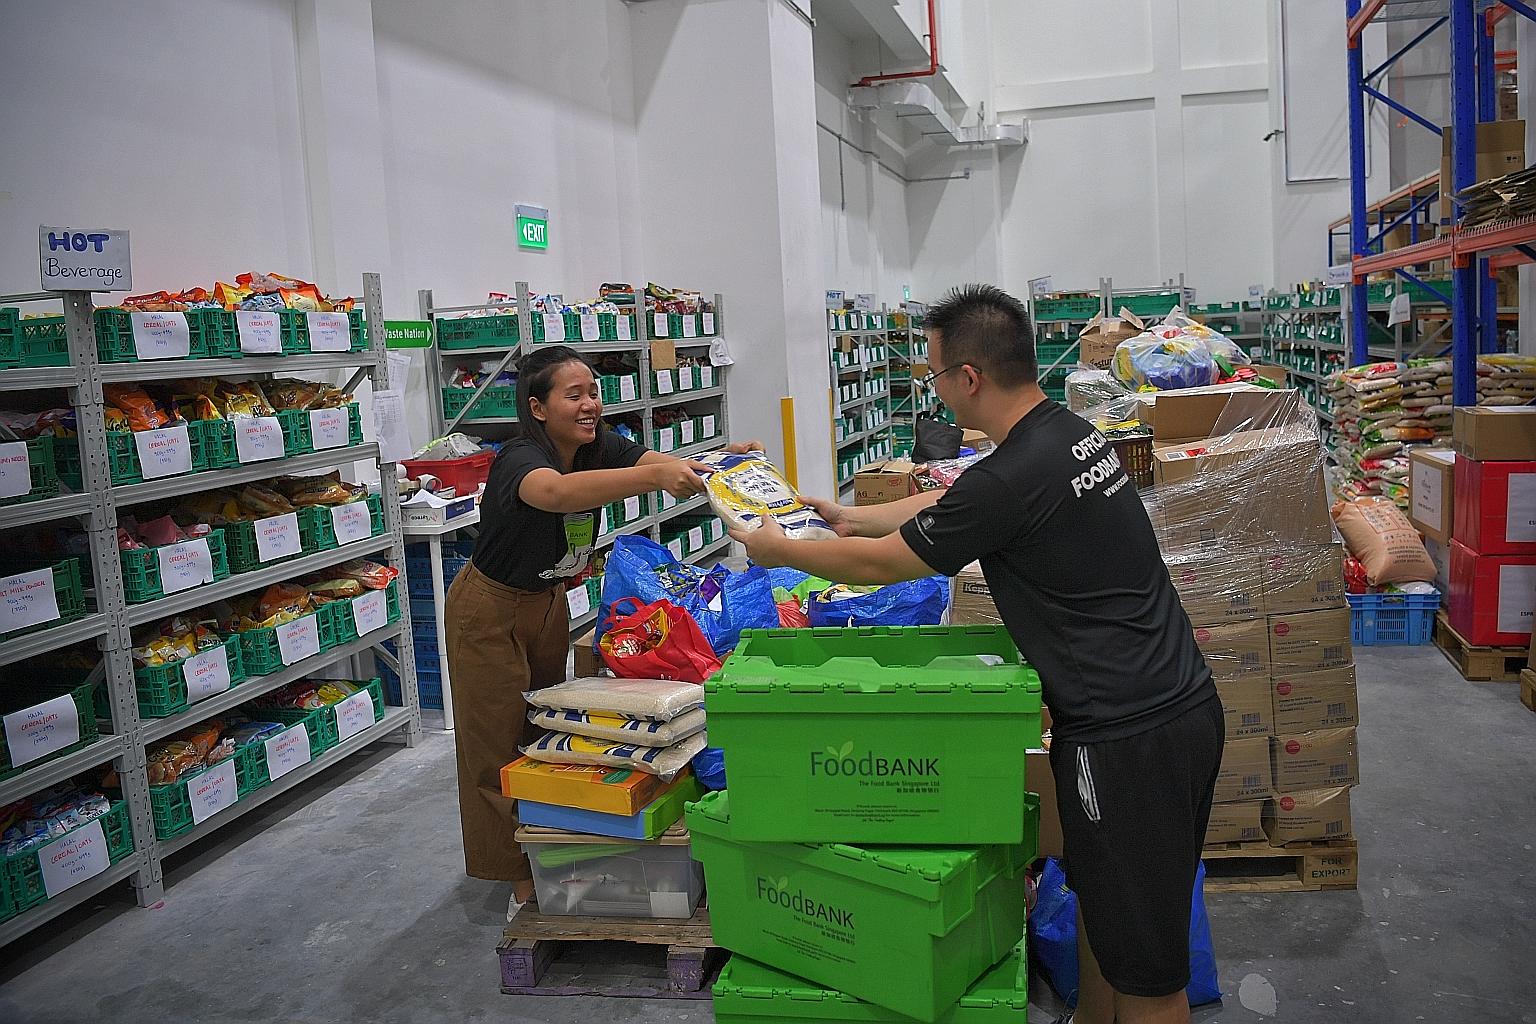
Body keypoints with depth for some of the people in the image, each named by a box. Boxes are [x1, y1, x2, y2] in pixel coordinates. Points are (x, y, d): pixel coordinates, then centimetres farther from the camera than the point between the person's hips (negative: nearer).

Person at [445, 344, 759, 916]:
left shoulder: (600, 447, -10)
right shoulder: (520, 459, -31)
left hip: (548, 601, 7)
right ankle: (520, 877, 18)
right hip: (491, 612, -7)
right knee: (502, 745, 3)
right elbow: (555, 491, -55)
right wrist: (653, 476, -68)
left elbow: (666, 464, -24)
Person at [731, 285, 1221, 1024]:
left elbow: (882, 564, -9)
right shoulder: (1070, 432, 7)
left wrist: (781, 551, 7)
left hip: (1127, 737, -10)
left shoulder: (1013, 478, -23)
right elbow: (947, 505, 22)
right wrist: (853, 516, 31)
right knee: (1099, 901, 26)